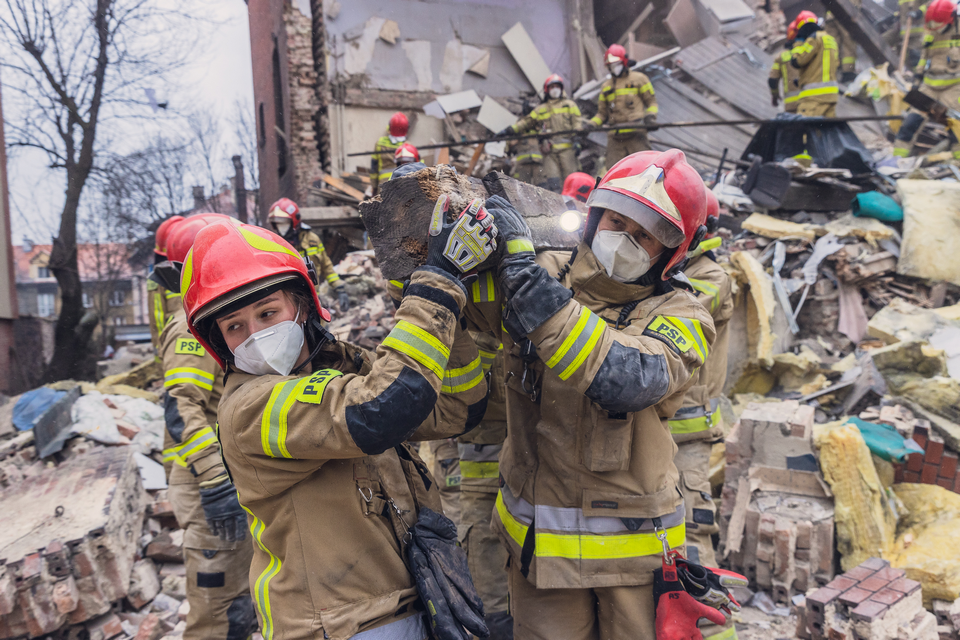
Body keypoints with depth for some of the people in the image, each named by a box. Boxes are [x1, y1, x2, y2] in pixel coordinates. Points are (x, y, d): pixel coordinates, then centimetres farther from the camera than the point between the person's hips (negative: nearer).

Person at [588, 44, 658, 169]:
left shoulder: (639, 79, 12)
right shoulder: (606, 87, 23)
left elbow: (651, 102, 11)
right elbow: (602, 113, 24)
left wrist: (650, 118, -9)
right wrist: (590, 125, 5)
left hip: (636, 134, -3)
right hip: (615, 138, 4)